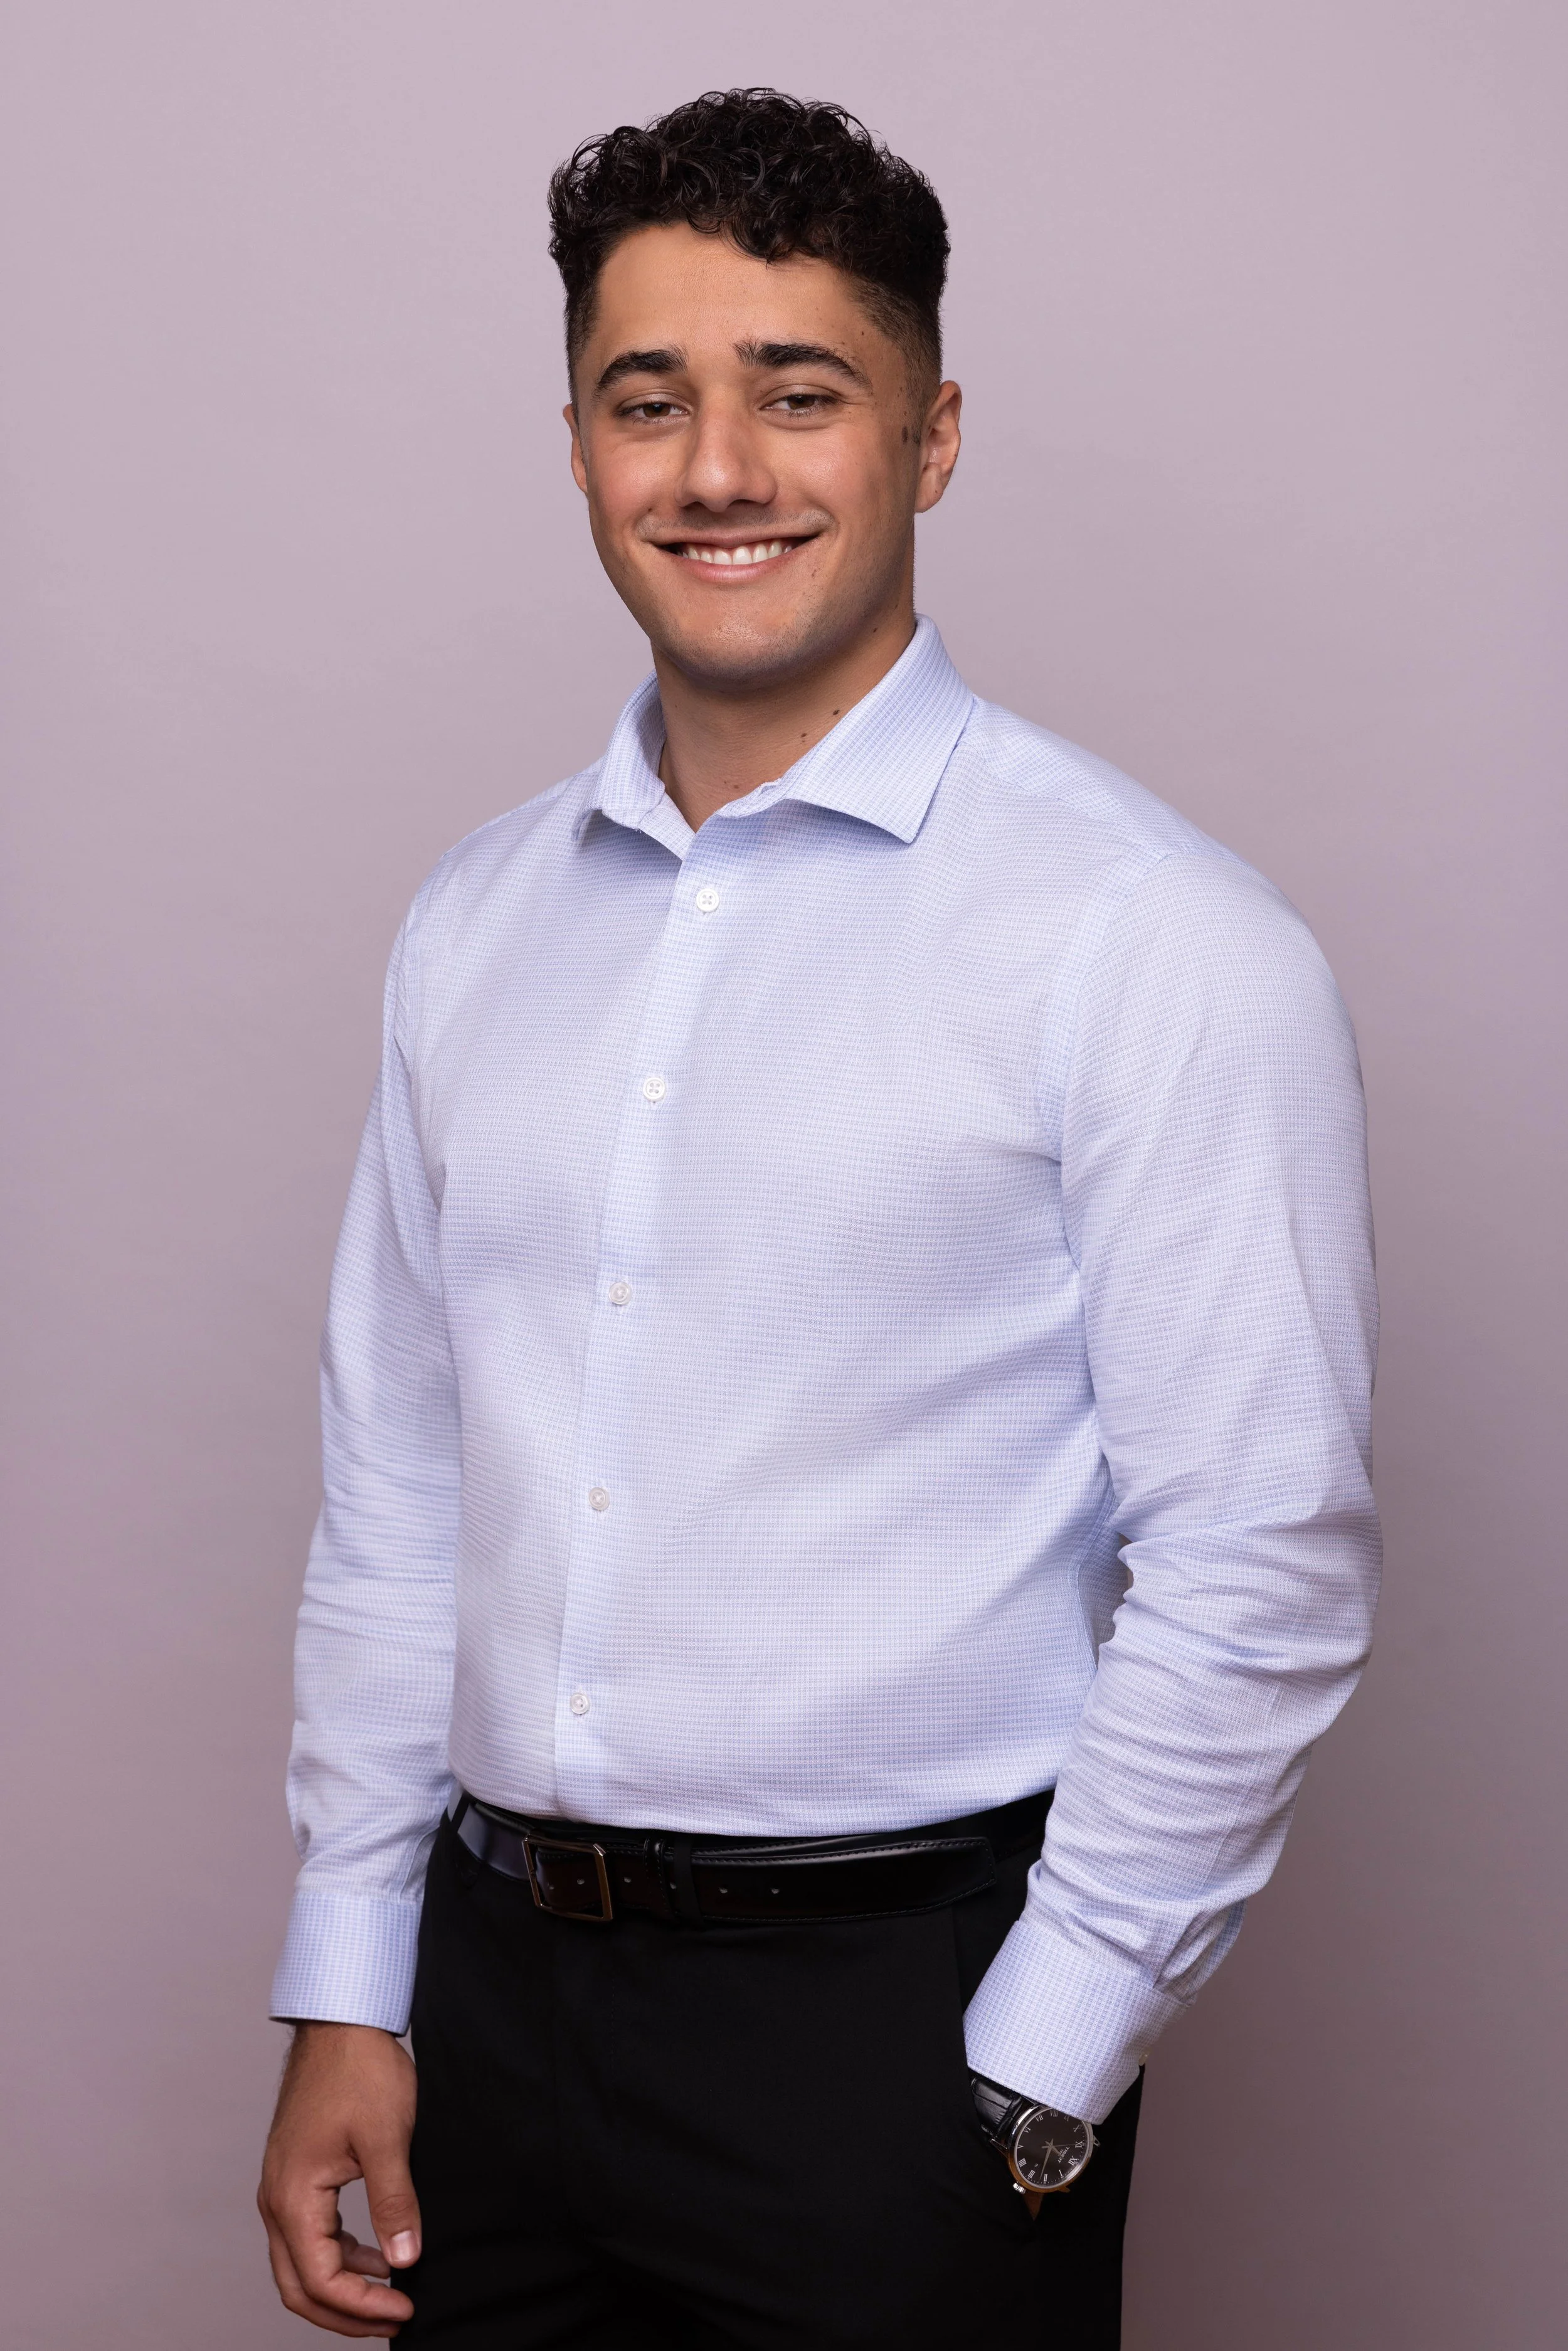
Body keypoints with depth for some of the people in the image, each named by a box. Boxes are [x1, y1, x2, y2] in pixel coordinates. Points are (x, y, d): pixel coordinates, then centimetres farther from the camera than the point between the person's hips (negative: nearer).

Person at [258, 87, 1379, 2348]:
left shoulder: (1160, 941, -11)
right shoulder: (475, 924, 7)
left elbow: (1258, 1570, -12)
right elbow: (397, 1483, 10)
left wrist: (1033, 2089, -11)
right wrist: (347, 1991, 8)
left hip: (900, 1995, -5)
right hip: (499, 1977, 5)